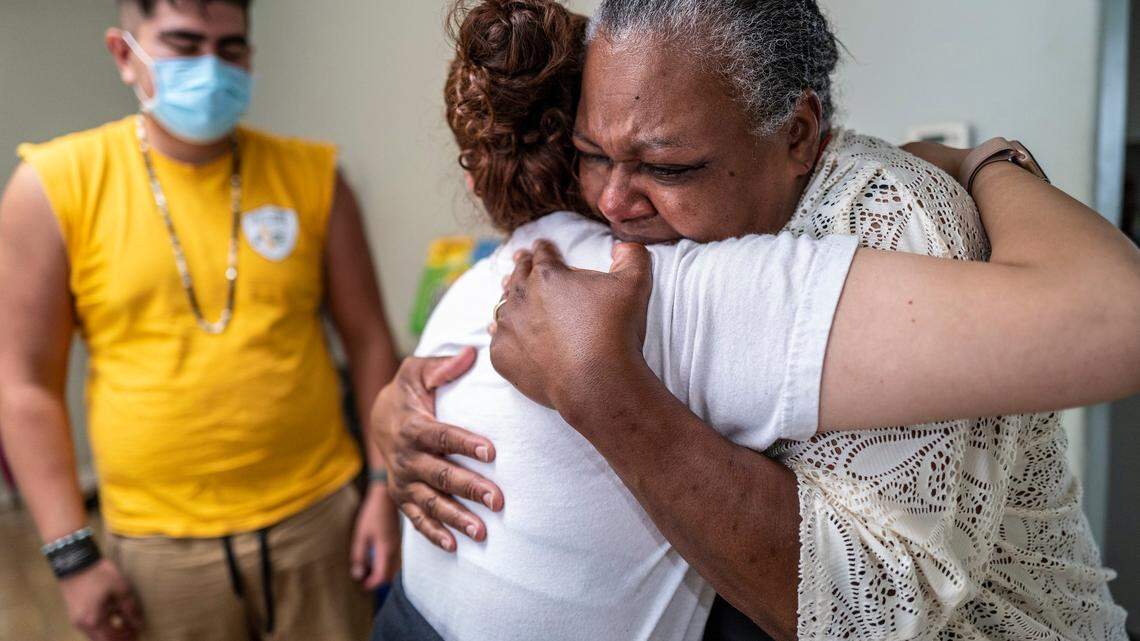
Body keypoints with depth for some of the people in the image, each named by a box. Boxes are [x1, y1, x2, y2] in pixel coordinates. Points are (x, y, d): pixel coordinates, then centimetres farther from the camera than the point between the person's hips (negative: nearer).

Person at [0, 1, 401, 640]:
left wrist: (388, 485, -2)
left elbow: (369, 340, 2)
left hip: (318, 517, 1)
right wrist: (72, 552, -4)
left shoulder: (311, 174, -1)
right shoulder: (55, 185, -5)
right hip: (160, 541, -1)